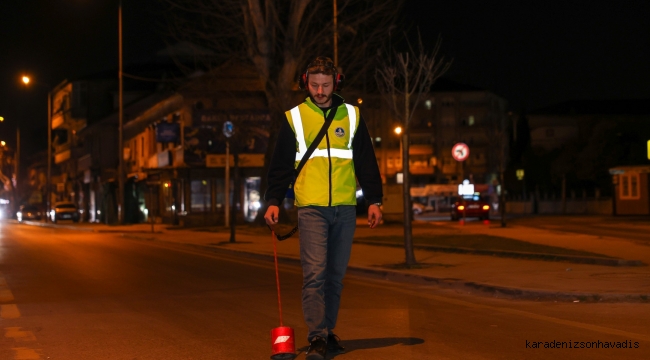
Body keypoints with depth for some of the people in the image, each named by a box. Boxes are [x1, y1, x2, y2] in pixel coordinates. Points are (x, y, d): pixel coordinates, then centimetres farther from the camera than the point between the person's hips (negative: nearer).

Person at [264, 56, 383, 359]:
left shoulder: (351, 116, 9)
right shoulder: (294, 118, 5)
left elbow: (366, 161, 10)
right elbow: (281, 165, 5)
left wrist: (374, 200, 4)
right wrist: (273, 201, -4)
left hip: (345, 208, 2)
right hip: (311, 207, -2)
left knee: (336, 275, 8)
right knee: (314, 273, -11)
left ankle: (328, 331, 17)